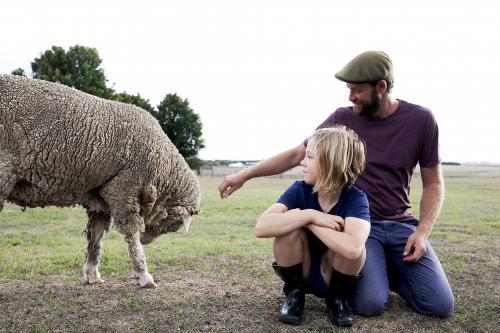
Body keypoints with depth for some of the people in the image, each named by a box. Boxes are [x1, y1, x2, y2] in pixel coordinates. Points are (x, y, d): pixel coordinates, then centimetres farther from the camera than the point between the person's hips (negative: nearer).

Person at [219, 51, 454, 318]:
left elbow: (433, 183, 1)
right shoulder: (342, 119, -6)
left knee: (440, 306, -10)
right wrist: (245, 175, -5)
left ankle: (387, 270, 18)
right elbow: (296, 155, -1)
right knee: (370, 304, -21)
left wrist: (422, 231, -13)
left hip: (401, 224, 2)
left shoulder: (420, 120, -5)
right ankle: (373, 269, 13)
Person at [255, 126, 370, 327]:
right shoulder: (299, 190, -16)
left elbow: (352, 249, -42)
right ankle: (294, 292, -2)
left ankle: (337, 297, 0)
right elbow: (261, 227, -31)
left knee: (348, 243, -32)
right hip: (300, 273, 1)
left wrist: (310, 224, -30)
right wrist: (310, 215, -35)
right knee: (291, 220, -26)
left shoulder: (355, 198, -22)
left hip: (335, 277, -1)